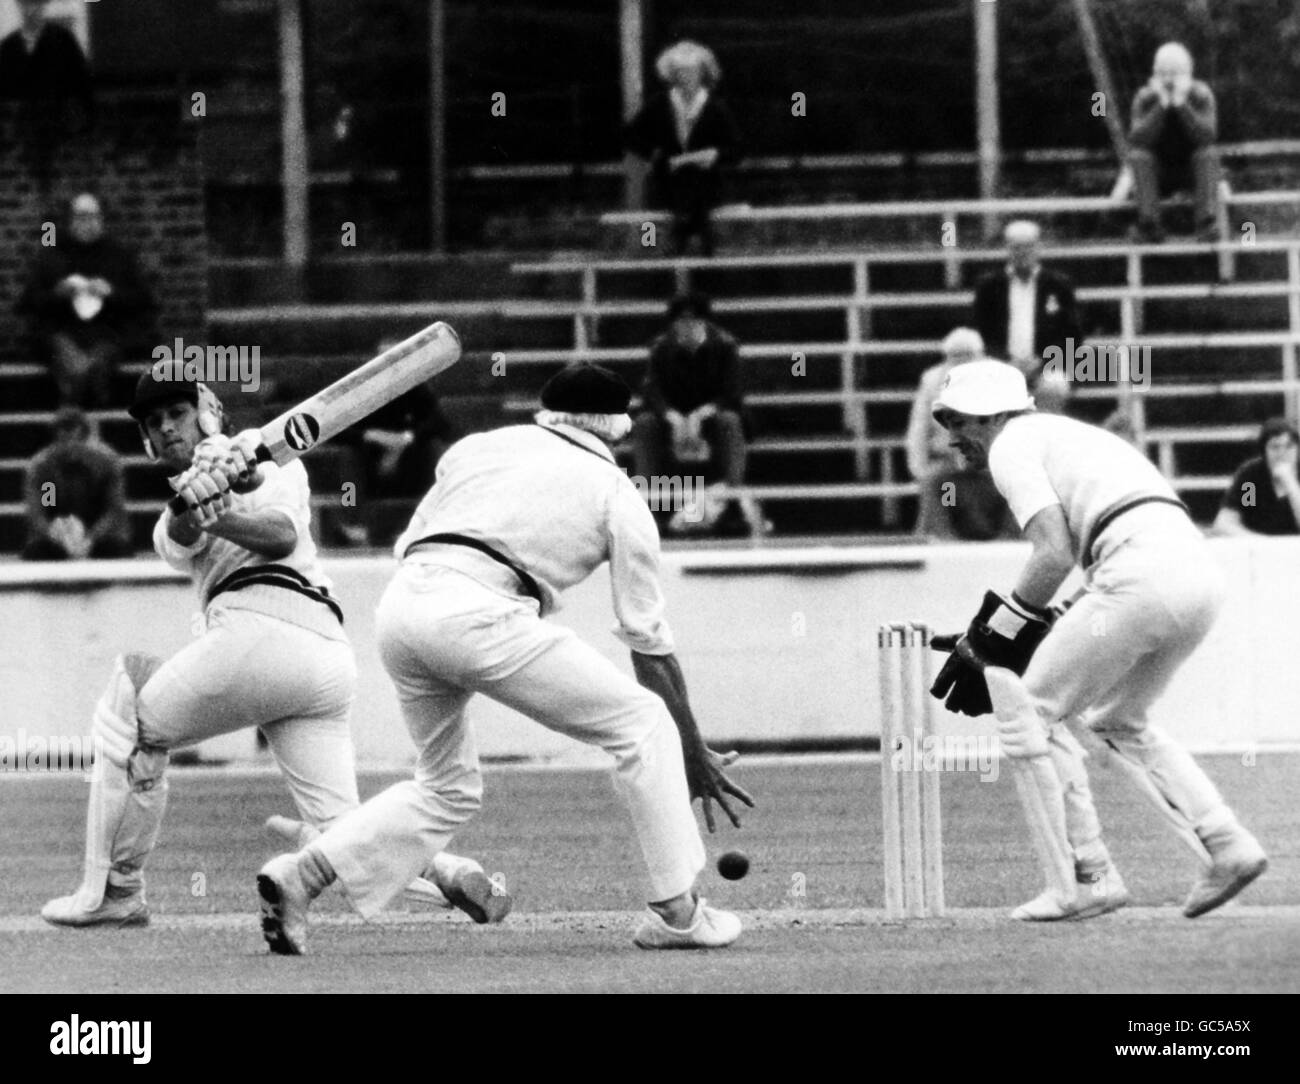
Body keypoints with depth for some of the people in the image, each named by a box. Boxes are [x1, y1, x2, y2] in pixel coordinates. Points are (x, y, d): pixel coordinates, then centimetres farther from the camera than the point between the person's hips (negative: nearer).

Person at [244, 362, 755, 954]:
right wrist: (695, 752, 20)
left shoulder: (478, 445, 27)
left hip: (399, 602, 6)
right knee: (643, 723, 7)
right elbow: (649, 639, 15)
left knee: (448, 787, 23)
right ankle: (676, 911, 2)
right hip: (476, 612, -6)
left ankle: (302, 872, 6)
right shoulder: (616, 493, 15)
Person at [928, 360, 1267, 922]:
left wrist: (990, 638, -1)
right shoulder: (1071, 434, 33)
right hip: (1203, 574, 9)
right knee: (1114, 718, 27)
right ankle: (1227, 846, 13)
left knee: (1027, 708, 5)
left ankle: (1085, 881, 3)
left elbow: (1054, 554, -9)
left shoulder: (1012, 446, 5)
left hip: (1142, 574, -9)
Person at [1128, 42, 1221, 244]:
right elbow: (1138, 139, -29)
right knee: (1138, 154, -27)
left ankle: (1206, 224, -31)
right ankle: (1149, 225, -26)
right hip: (1158, 173, 0)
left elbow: (1207, 136, -31)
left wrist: (1181, 102, -40)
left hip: (1193, 170, 0)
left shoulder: (1202, 95, -16)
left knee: (1209, 152, -29)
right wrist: (1162, 104, -37)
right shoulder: (1145, 98, -15)